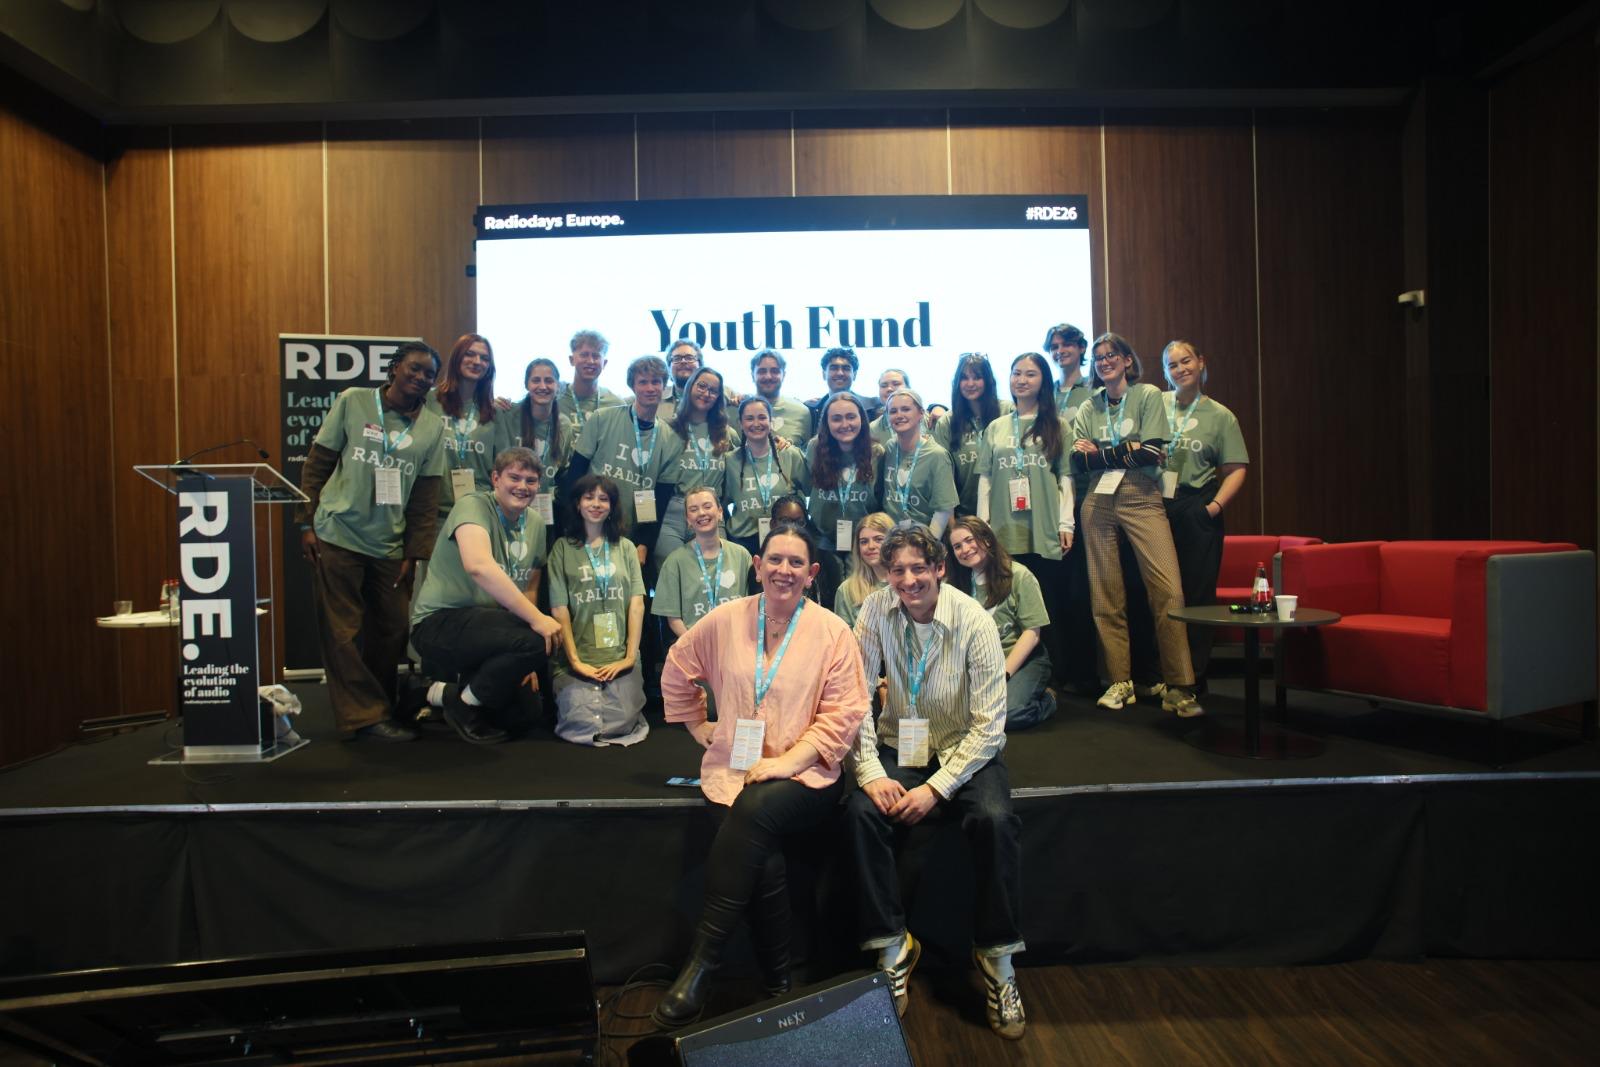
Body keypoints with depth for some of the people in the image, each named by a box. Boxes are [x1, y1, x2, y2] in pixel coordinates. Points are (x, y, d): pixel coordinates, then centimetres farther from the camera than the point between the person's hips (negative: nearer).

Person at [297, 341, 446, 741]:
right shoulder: (353, 401, 1)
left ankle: (374, 708, 20)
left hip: (390, 545, 3)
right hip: (337, 535, -2)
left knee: (392, 633, 5)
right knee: (342, 633, 0)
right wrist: (307, 522, -3)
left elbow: (426, 498, 7)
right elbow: (317, 463, 2)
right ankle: (365, 716, 8)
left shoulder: (433, 427, 6)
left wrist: (415, 553, 2)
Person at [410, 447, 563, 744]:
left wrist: (525, 663, 0)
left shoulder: (535, 524, 9)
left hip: (486, 627, 8)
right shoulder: (473, 506, -13)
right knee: (534, 641, -30)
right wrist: (535, 618, -33)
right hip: (438, 622, -7)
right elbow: (479, 566, -32)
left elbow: (529, 587, 13)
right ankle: (463, 702, -5)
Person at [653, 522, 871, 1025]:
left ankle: (701, 963, -24)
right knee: (763, 861, -27)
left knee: (755, 810, -34)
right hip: (734, 767, 2)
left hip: (806, 773, -2)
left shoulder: (833, 632, -2)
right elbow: (678, 669, 20)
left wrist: (789, 761, -16)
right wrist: (697, 724, 14)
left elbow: (843, 714, -7)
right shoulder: (725, 620, 5)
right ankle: (776, 984, -6)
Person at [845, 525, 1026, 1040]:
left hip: (964, 750, -2)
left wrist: (937, 788, -22)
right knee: (861, 811, -25)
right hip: (900, 746, 2)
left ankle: (997, 958, -7)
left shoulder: (975, 622, -16)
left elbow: (990, 724, -16)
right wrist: (871, 772, -20)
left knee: (996, 820, -29)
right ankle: (892, 948, -7)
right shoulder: (876, 609, -10)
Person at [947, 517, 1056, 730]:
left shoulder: (1019, 576, -4)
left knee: (1006, 713, -31)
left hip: (1023, 660, -4)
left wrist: (1003, 674, -16)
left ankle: (1046, 700, 3)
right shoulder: (962, 583, 11)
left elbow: (1032, 632, -8)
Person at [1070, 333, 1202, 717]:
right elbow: (1078, 461, 4)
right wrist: (1130, 451, -7)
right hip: (1099, 503, 3)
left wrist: (1098, 453, -2)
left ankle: (1180, 688, -7)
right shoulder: (1088, 408, 15)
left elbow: (1152, 453, -7)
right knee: (1106, 595, 2)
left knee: (1168, 591, -13)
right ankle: (1120, 682, 11)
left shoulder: (1148, 395, 5)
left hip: (1142, 501, -3)